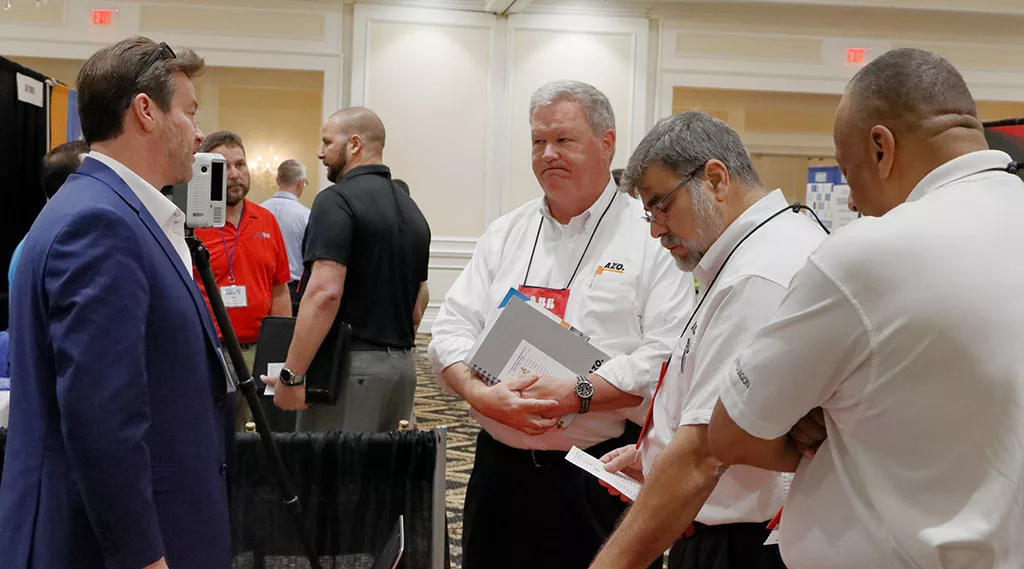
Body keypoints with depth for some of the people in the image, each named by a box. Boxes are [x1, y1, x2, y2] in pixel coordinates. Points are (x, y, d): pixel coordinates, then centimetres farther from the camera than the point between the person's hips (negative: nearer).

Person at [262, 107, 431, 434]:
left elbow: (324, 293, -22)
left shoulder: (337, 200, -11)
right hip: (403, 365, 8)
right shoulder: (412, 210, 15)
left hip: (349, 364, -8)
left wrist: (291, 375, -20)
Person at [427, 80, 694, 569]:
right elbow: (452, 327, 7)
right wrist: (480, 394, -12)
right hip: (501, 467, 4)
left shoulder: (652, 236, -3)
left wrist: (577, 394, -20)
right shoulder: (506, 234, 12)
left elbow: (669, 356, -12)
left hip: (602, 474, -4)